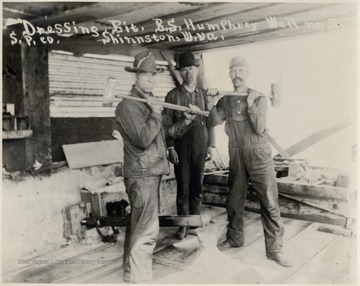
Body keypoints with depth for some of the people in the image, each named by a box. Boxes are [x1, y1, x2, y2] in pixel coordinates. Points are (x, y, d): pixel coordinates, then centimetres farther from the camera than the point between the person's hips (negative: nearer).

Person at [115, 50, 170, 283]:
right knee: (147, 229, -10)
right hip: (142, 174, -9)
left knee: (138, 224, 19)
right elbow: (144, 139, -24)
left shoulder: (152, 102, 15)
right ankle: (138, 278, 1)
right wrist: (156, 114, -15)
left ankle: (131, 270, 33)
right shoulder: (128, 106, -14)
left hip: (152, 172, 9)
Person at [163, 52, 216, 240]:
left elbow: (210, 120, 9)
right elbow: (167, 124, -2)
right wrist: (170, 147, -6)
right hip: (181, 146, -2)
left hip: (200, 145, 2)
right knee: (183, 187, 1)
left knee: (197, 186, 9)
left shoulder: (203, 94, 8)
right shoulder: (173, 95, 0)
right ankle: (183, 225, 14)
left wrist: (211, 144, 4)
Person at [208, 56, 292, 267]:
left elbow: (260, 128, -13)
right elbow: (215, 121, -4)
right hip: (236, 155, 3)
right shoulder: (226, 100, 8)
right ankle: (234, 238, 31)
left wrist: (250, 104, -18)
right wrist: (211, 103, -16)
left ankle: (275, 248, 7)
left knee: (270, 202, -4)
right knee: (234, 200, 12)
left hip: (259, 154, -3)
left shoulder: (259, 99, -3)